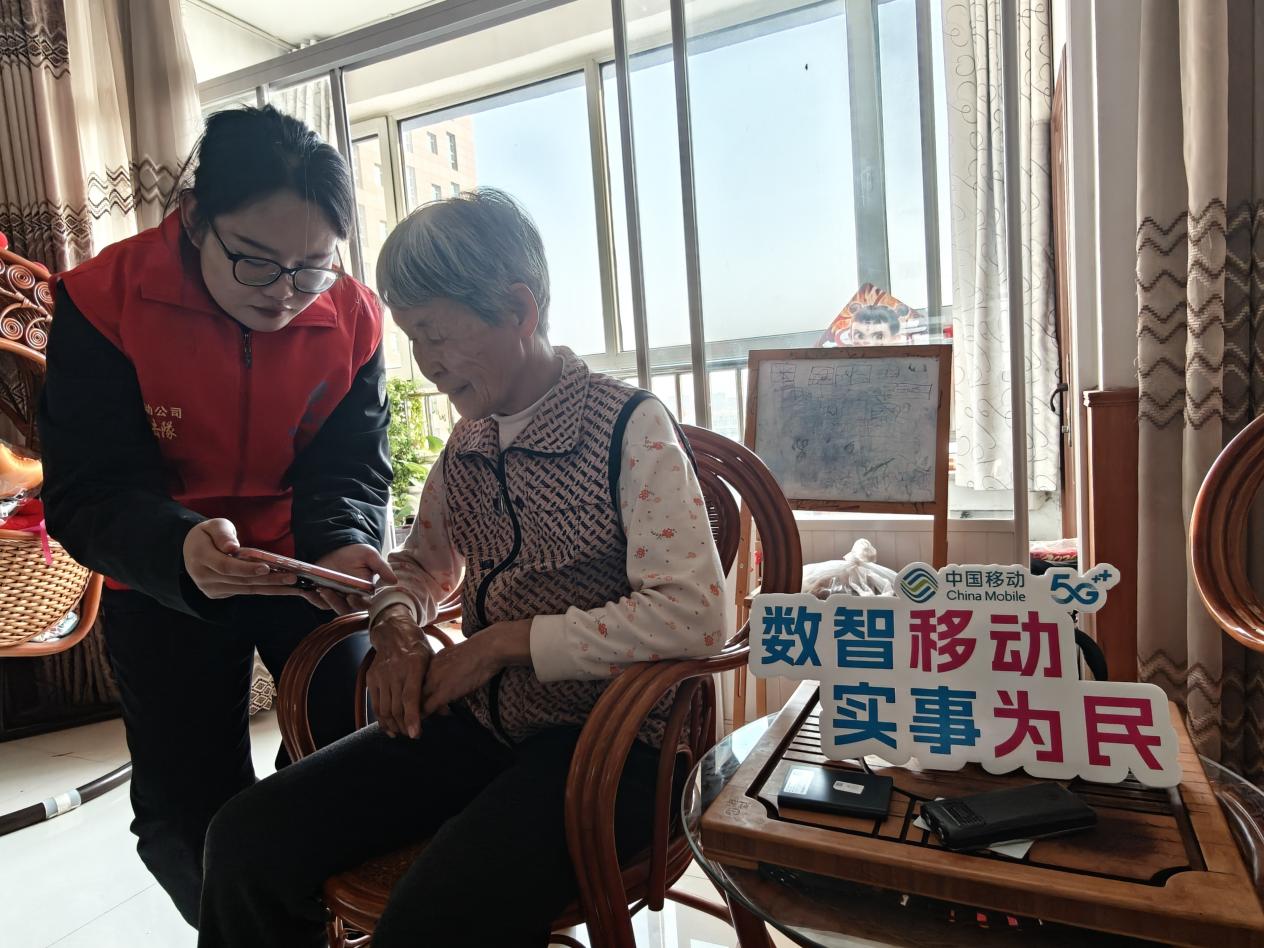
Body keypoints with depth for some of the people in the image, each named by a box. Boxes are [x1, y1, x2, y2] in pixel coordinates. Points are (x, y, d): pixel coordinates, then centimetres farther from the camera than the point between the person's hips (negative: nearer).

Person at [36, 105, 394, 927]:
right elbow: (88, 494, -21)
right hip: (162, 582, -1)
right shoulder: (103, 300, -19)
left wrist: (343, 546, -35)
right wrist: (179, 548, -44)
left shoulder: (352, 315, -13)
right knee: (190, 811, 6)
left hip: (305, 566, 2)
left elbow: (351, 468, -12)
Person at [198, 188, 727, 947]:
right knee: (246, 841, -8)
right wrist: (399, 628, 0)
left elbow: (694, 614, -21)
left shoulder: (629, 426, -12)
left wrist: (508, 639, -17)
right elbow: (425, 564, 23)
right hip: (478, 722, 6)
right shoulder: (469, 441, 9)